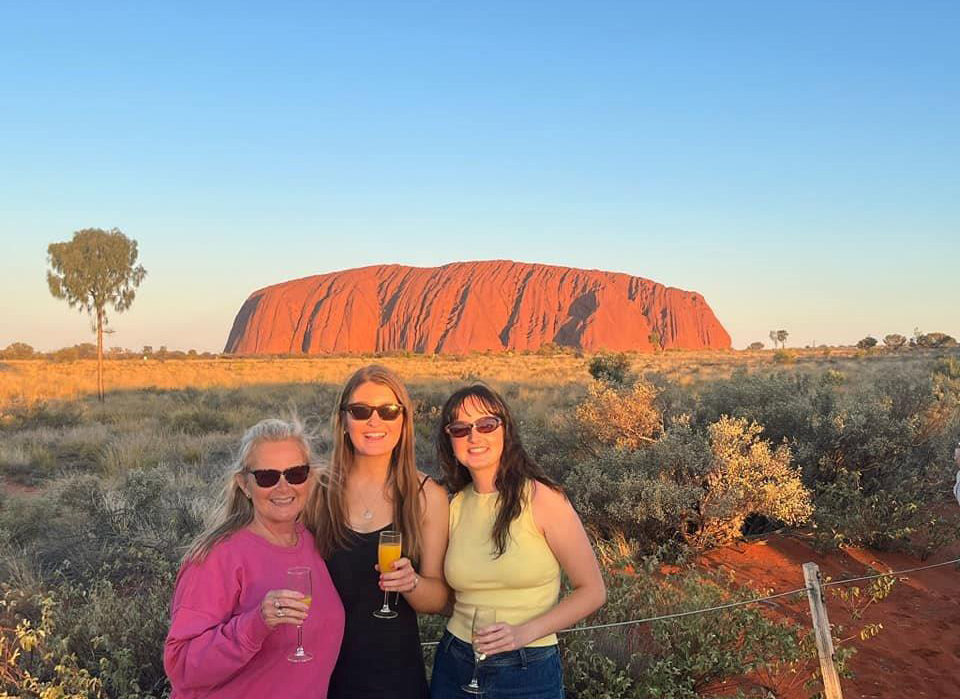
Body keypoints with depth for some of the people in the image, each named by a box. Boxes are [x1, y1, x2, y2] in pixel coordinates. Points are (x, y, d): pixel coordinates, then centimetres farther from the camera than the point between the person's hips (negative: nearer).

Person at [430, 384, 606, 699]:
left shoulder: (541, 497, -13)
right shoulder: (454, 506, 0)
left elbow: (592, 591, -9)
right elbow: (450, 598, 10)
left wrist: (526, 631, -19)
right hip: (454, 668, 4)